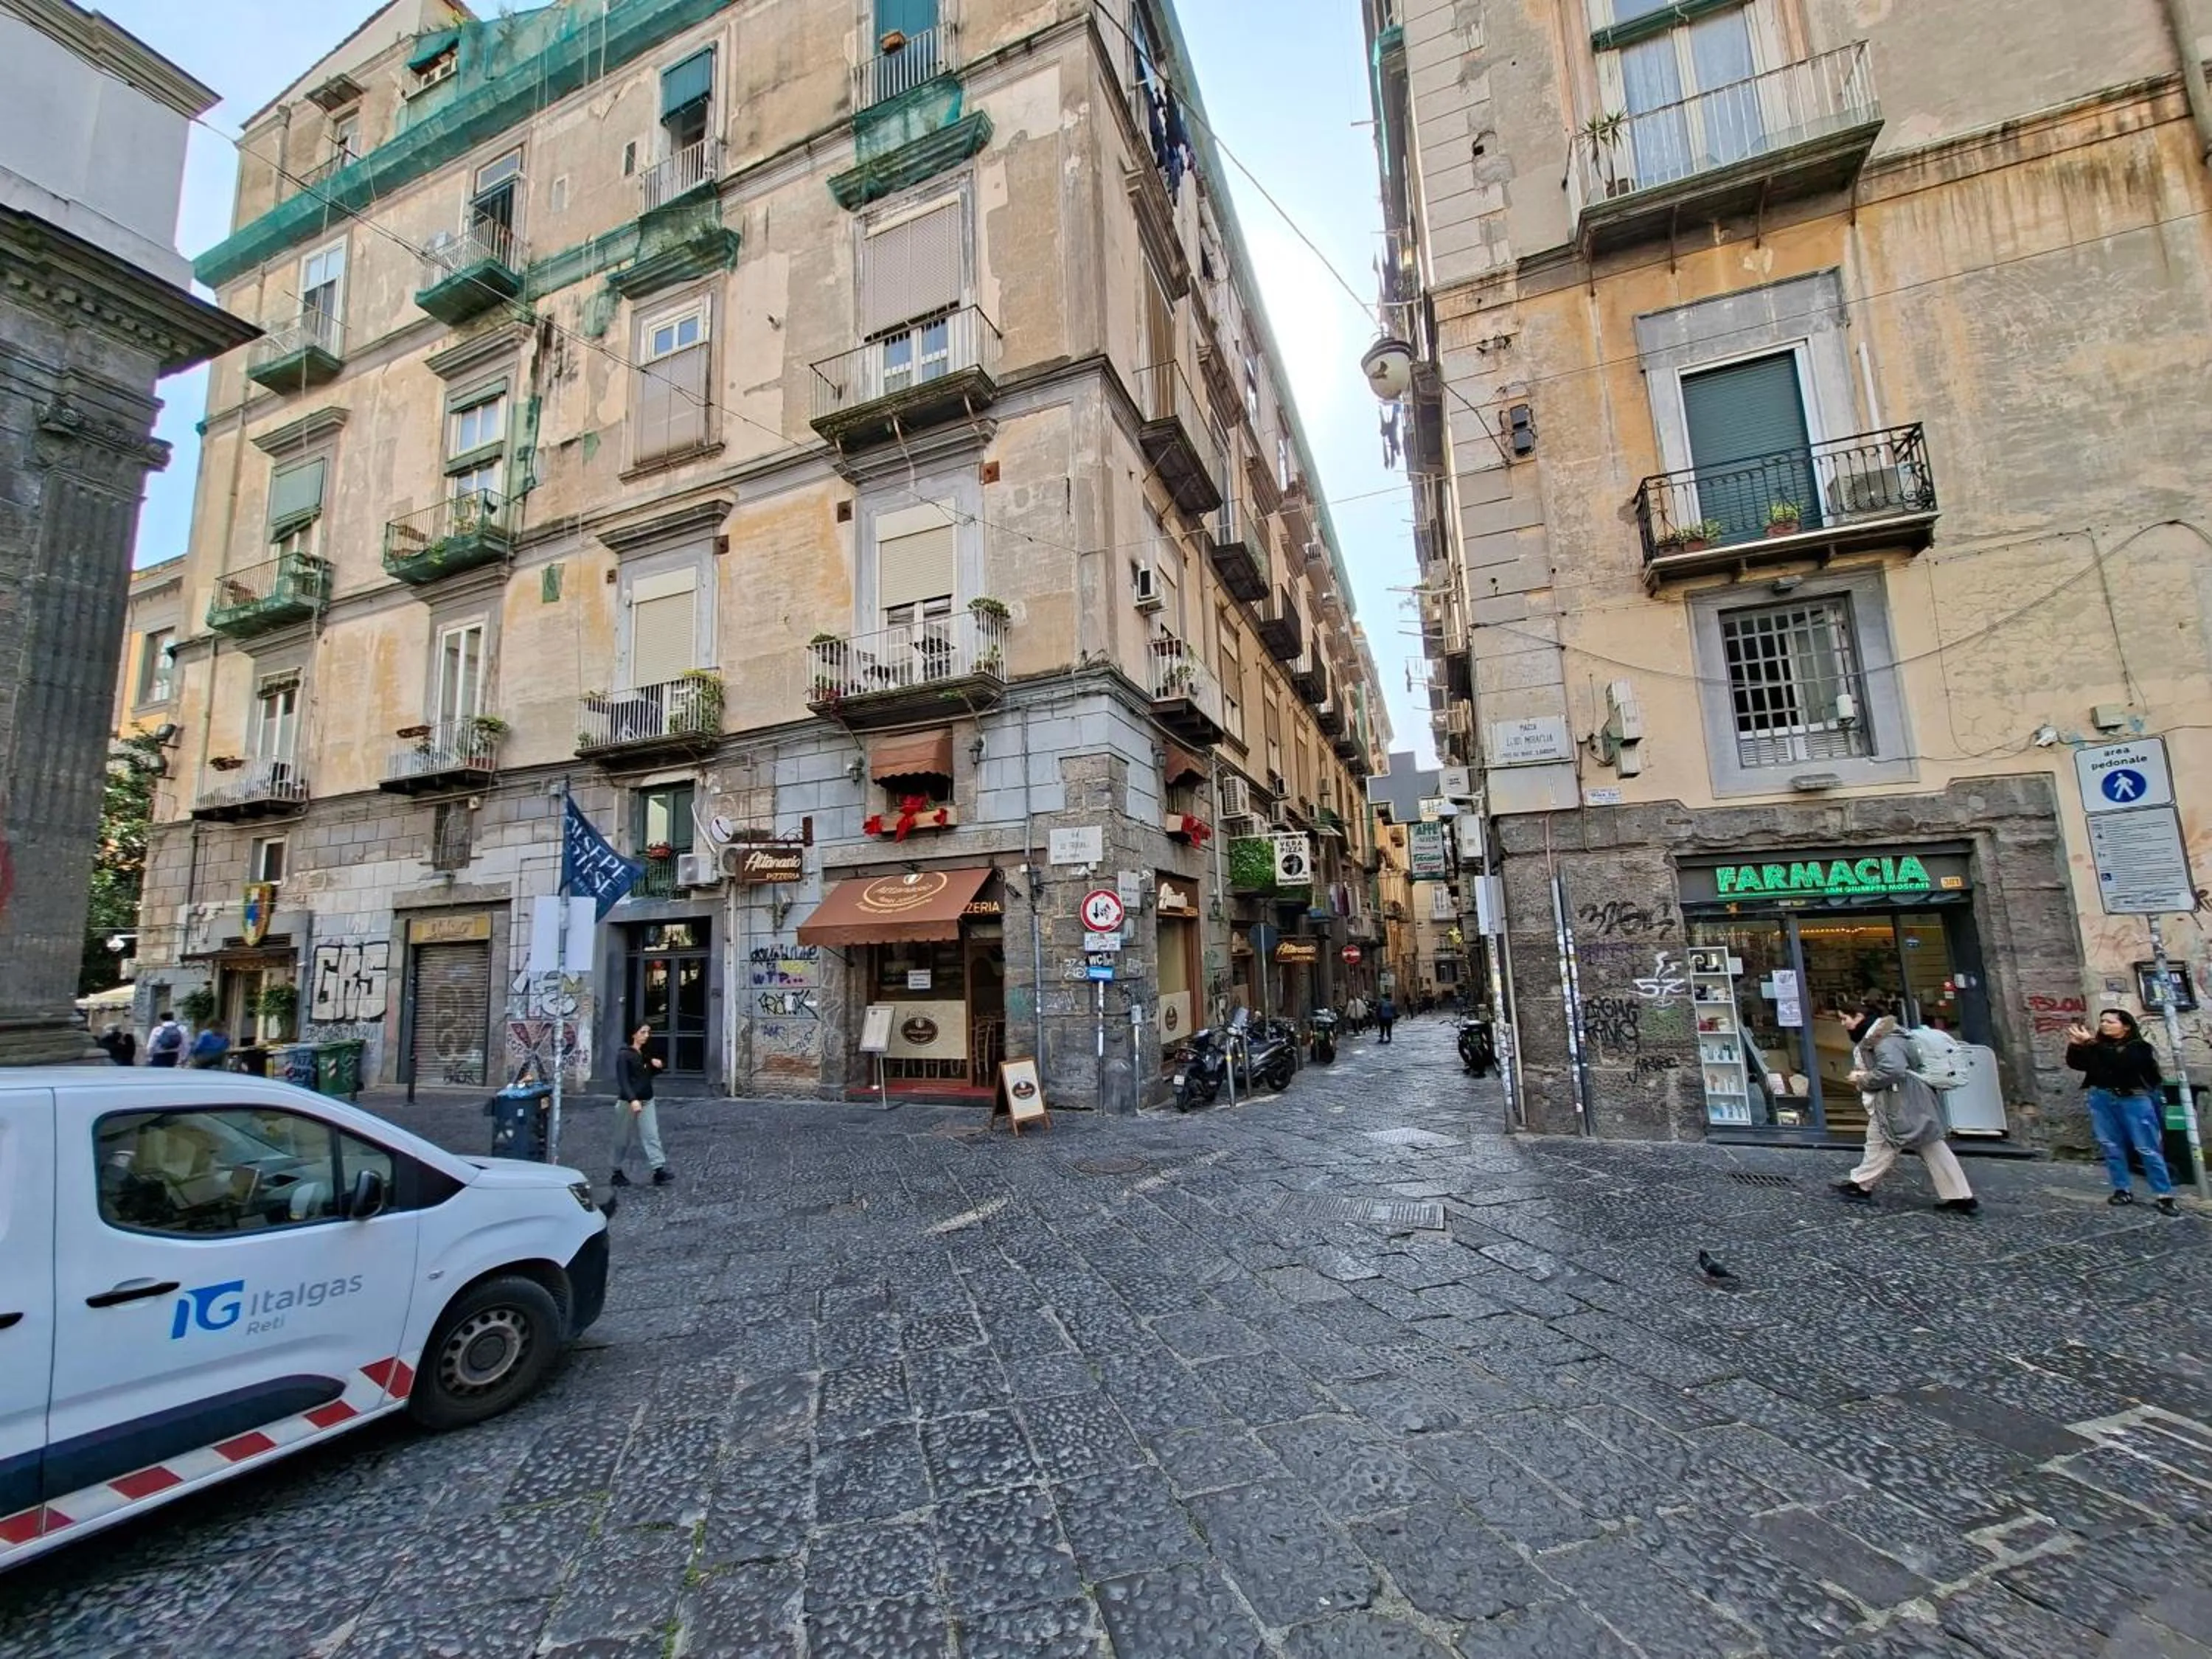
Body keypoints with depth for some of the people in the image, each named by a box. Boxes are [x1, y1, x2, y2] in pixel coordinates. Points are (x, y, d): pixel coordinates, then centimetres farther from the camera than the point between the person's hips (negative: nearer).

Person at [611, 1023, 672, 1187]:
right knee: (623, 1139, 7)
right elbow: (622, 1080, -19)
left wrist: (656, 1065, 0)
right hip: (628, 1102, -5)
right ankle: (617, 1172, 22)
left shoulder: (647, 1055, 11)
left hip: (647, 1101, 5)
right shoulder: (624, 1056, -10)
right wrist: (632, 1100, -31)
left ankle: (659, 1170, -11)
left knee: (652, 1135, -5)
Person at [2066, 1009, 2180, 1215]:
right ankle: (2123, 1190, 12)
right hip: (2101, 1099, 4)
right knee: (2111, 1147, 5)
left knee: (2147, 1148, -4)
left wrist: (2091, 1044, -21)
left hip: (2134, 1100, -4)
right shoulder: (2097, 1046, 11)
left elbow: (2118, 1062, -18)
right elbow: (2076, 1064, 5)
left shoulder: (2140, 1047, -1)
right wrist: (2075, 1046, -11)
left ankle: (2165, 1196, 1)